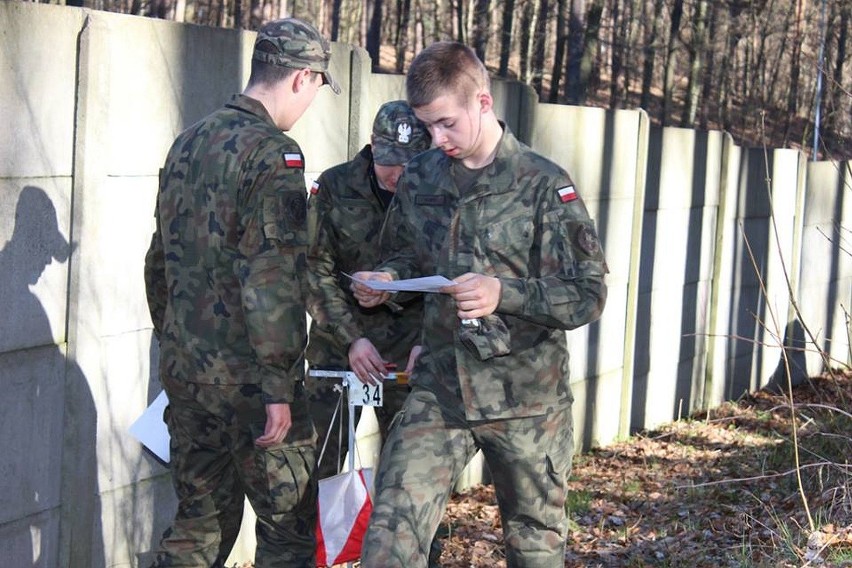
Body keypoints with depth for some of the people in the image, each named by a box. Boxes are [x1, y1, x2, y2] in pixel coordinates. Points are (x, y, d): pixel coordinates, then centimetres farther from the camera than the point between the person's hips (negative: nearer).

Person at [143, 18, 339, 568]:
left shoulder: (188, 143, 10)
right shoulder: (274, 154, -14)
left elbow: (161, 260, 18)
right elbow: (271, 281, -20)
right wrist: (278, 387, -18)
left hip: (184, 367, 8)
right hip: (247, 378, -8)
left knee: (201, 521, 16)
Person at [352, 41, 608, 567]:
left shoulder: (543, 184, -7)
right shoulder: (419, 180, 6)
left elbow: (588, 294, -9)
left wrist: (505, 294, -25)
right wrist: (387, 279, -3)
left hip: (525, 395, -3)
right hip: (440, 389, 3)